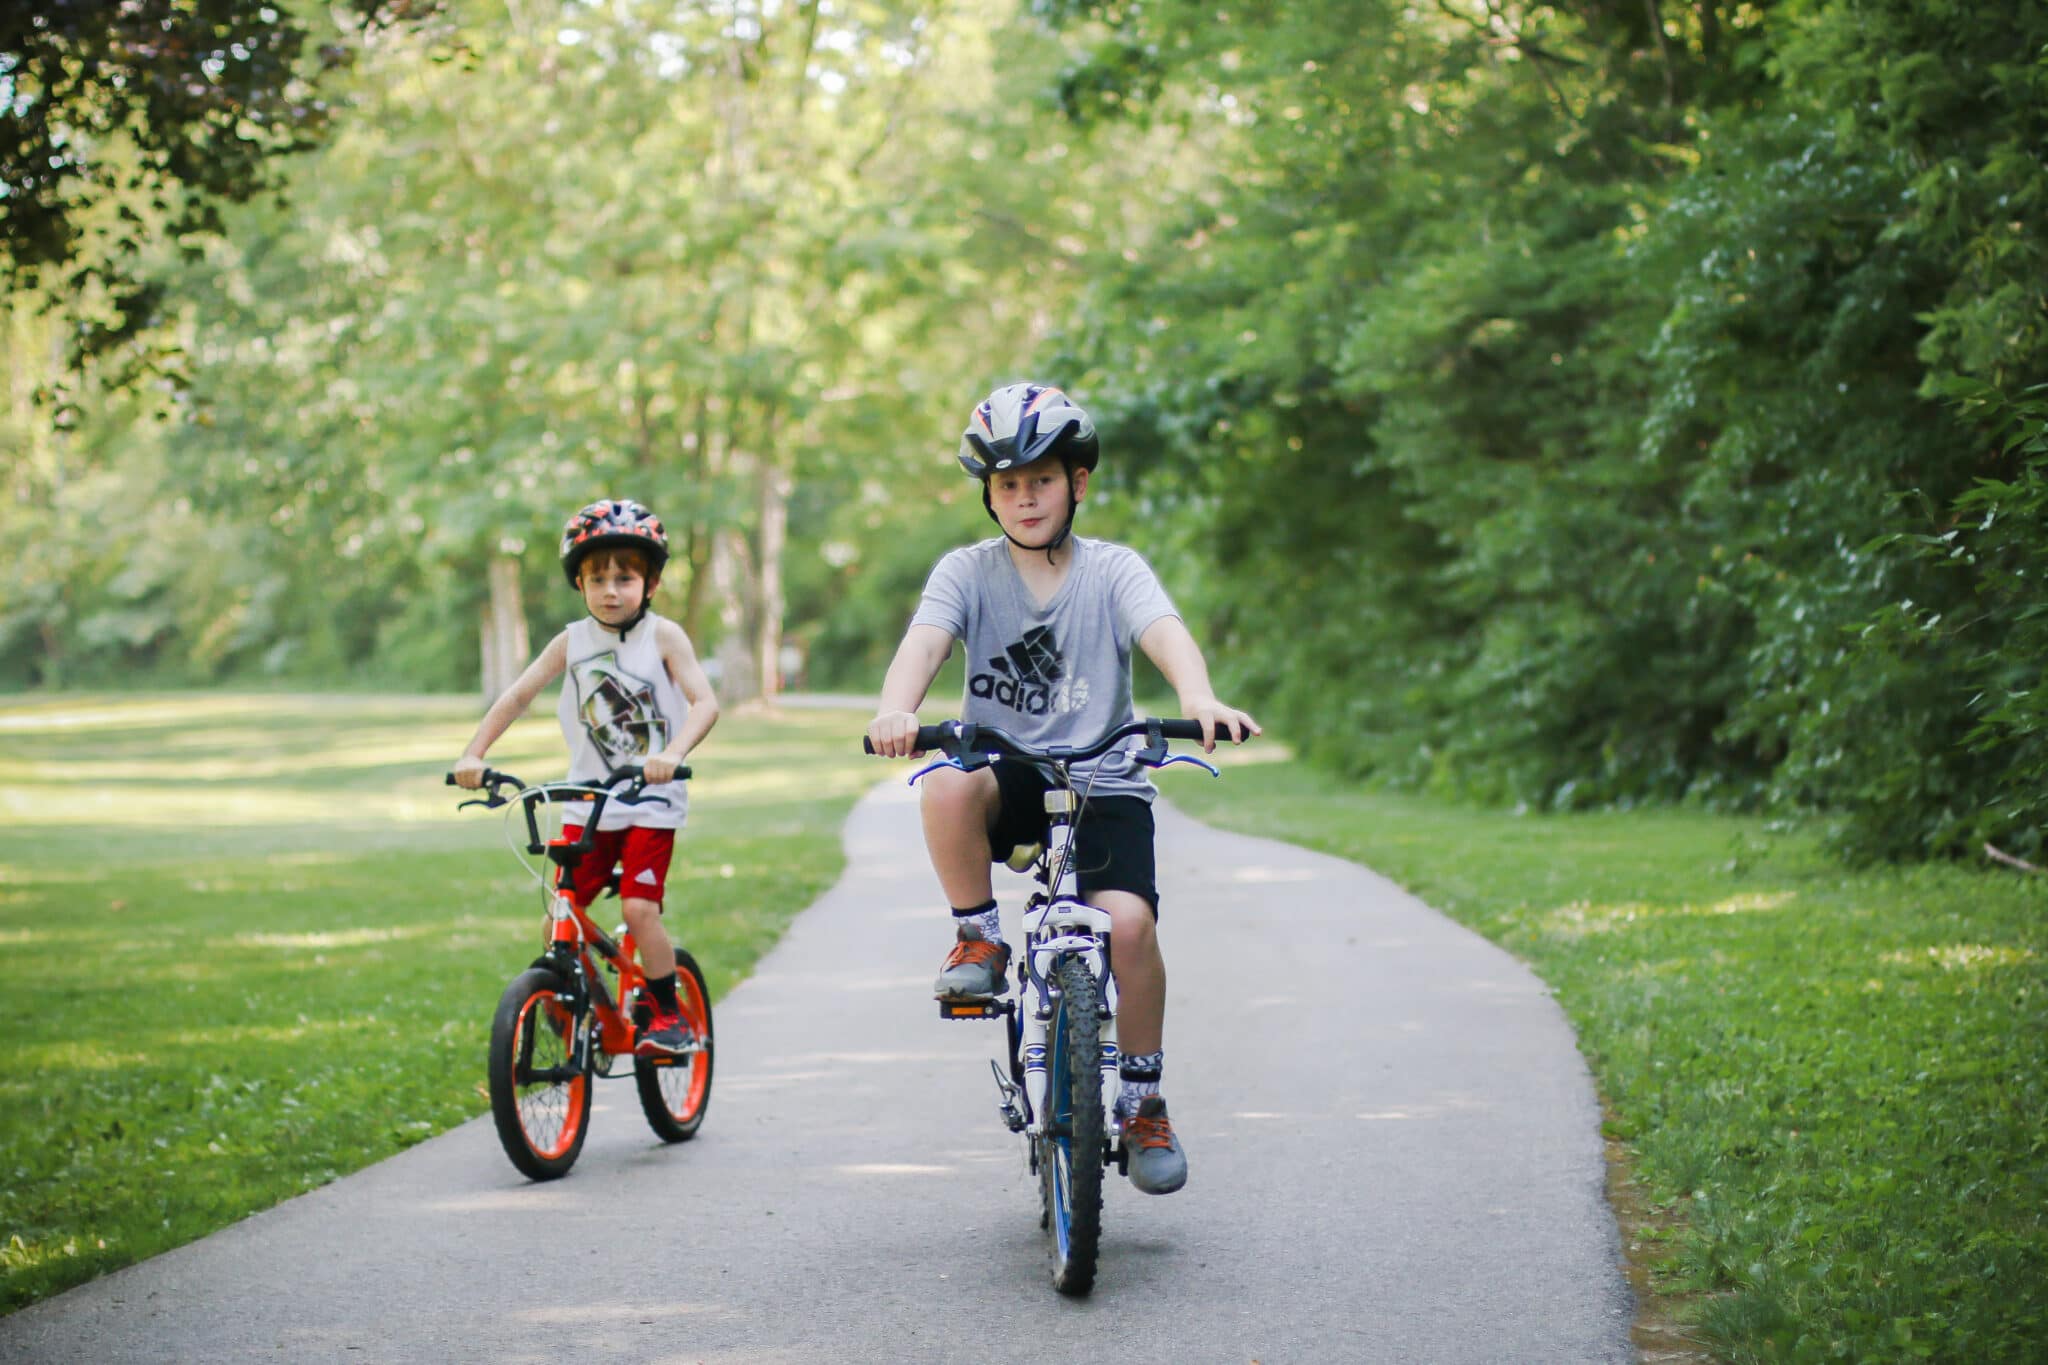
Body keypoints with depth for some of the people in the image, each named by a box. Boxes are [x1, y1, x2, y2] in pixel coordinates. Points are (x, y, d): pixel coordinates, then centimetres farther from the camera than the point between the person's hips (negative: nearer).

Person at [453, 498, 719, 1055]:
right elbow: (517, 696, 2)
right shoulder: (572, 641, 2)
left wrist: (673, 753, -35)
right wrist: (473, 755, -11)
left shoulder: (662, 636, -7)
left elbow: (705, 702, -17)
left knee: (640, 908, -16)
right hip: (588, 803, 3)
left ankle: (669, 1016, 2)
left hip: (651, 802, -3)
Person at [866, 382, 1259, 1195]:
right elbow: (924, 641, -16)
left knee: (1127, 920, -23)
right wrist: (896, 710, -40)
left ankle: (1143, 1102, -2)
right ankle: (979, 940, -10)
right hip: (1008, 776, 0)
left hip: (1103, 784, 0)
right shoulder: (968, 572, 2)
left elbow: (1166, 634, -19)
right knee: (947, 787, -34)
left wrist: (1198, 698, -42)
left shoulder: (1112, 570, 0)